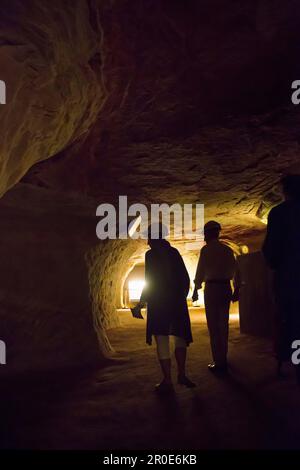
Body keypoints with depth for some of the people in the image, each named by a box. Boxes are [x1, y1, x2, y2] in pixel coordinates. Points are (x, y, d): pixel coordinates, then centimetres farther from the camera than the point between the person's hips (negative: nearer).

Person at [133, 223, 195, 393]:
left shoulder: (151, 255, -8)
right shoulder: (174, 252, 5)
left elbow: (150, 281, -10)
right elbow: (186, 278, 6)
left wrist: (142, 302, 1)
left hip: (158, 304, -5)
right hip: (178, 303, 5)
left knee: (162, 342, 2)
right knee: (180, 338, 18)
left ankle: (168, 381, 4)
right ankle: (182, 375, 21)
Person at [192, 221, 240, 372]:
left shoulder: (206, 249, -6)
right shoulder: (227, 249, 10)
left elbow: (201, 270, -9)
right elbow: (235, 270, 10)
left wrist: (196, 290, -3)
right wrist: (236, 289, 16)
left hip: (212, 287, -6)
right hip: (226, 287, 6)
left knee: (214, 326, -2)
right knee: (223, 324, 16)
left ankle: (219, 362, -1)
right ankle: (223, 358, 27)